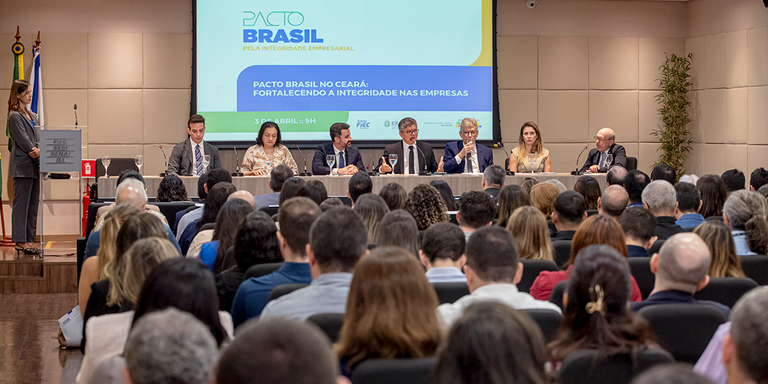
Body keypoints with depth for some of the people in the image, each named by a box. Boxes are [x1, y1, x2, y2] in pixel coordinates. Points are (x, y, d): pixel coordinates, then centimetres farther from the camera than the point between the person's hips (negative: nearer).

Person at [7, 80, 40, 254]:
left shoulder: (32, 115, 17)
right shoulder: (14, 116, -8)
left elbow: (38, 138, 11)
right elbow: (24, 142, -14)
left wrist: (39, 150, -8)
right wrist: (35, 152, -10)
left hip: (34, 166, 8)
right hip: (22, 166, -8)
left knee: (33, 205, 9)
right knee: (21, 204, -5)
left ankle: (29, 239, 14)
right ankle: (20, 241, -1)